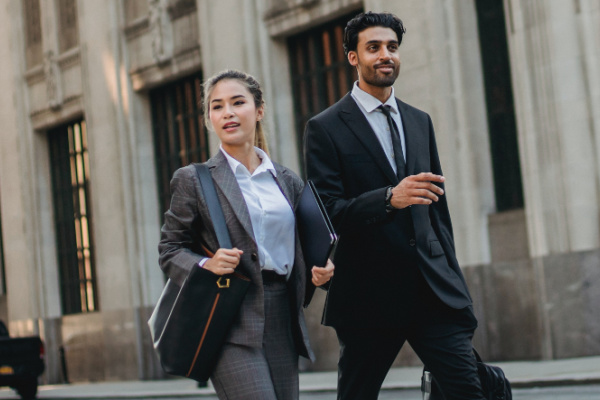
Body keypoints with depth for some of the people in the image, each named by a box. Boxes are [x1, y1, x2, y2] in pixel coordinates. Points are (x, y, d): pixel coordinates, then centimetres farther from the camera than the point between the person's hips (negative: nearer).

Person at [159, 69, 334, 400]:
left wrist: (321, 270, 1)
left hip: (282, 324, 5)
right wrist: (205, 266, -17)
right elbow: (169, 250, 3)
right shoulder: (193, 180, 2)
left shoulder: (287, 182, 15)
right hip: (232, 327, -5)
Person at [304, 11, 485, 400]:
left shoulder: (420, 121, 16)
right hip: (368, 292, -4)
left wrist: (450, 274, 15)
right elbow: (327, 213, -11)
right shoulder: (325, 128, -2)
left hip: (432, 290, 4)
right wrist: (389, 198, -26)